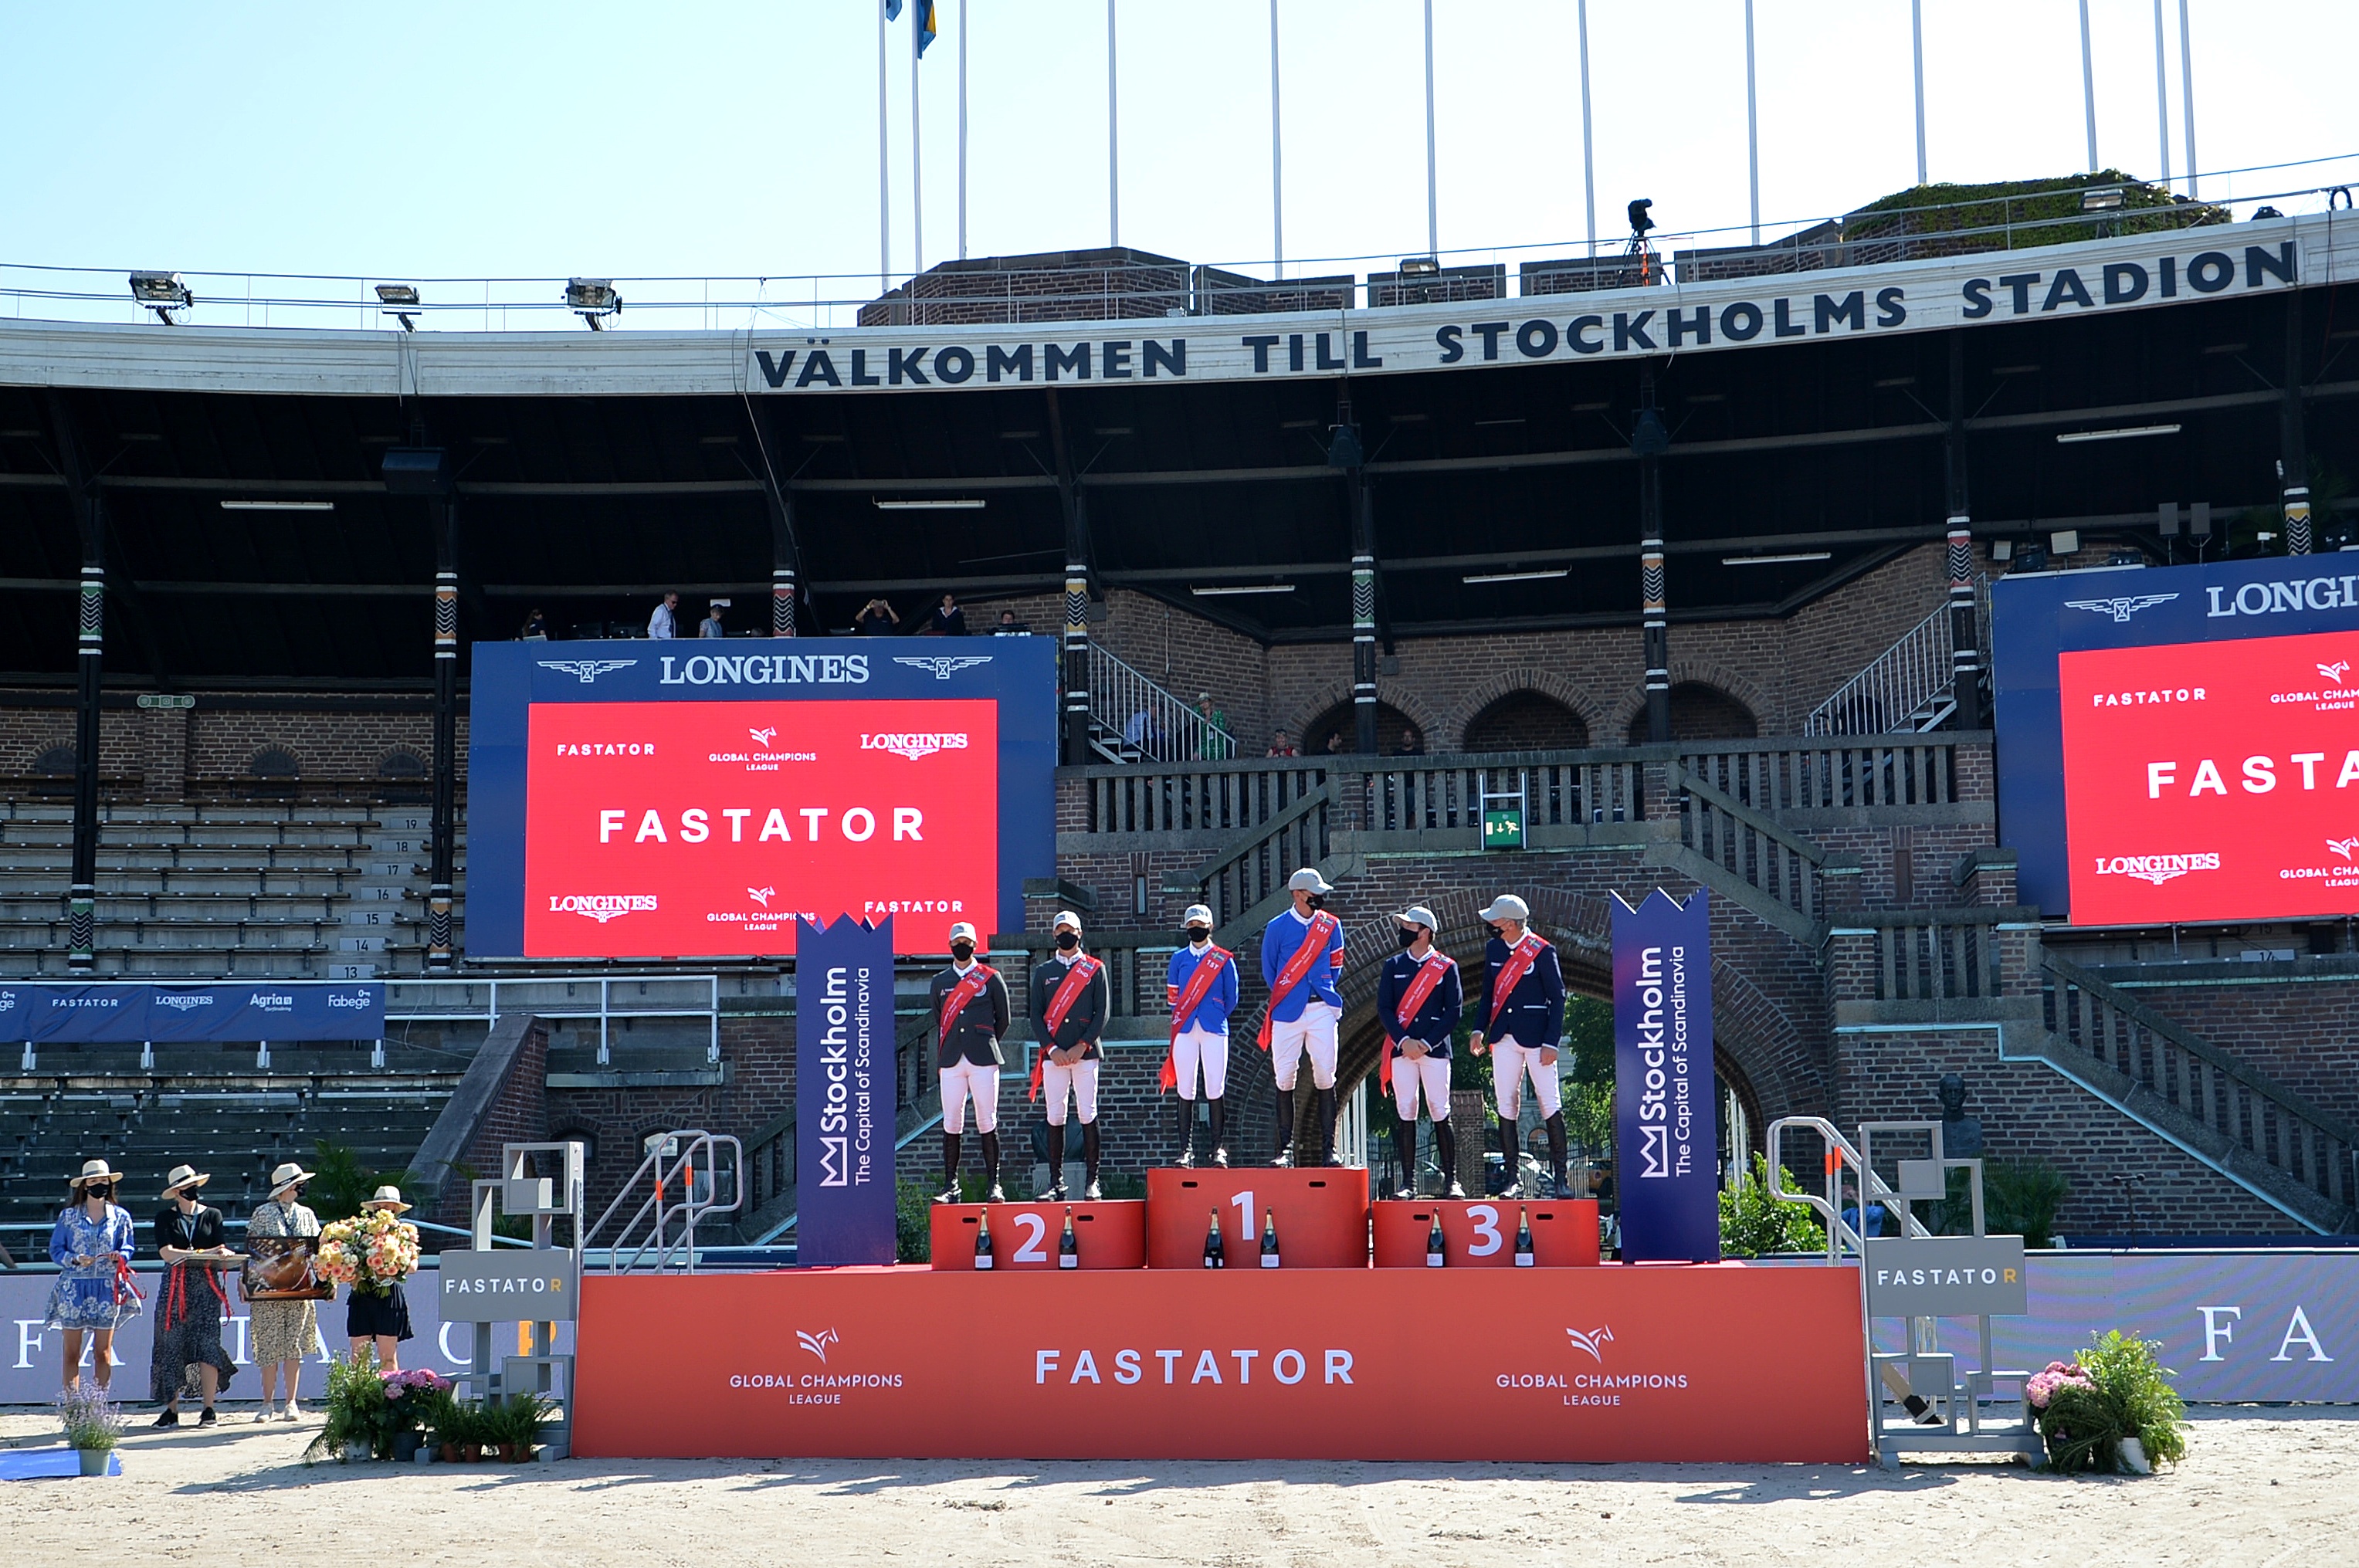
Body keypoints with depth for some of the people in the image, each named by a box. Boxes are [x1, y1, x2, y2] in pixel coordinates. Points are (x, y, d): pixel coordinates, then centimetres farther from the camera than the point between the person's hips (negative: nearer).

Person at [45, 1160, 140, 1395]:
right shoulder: (68, 1216, 7)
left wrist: (120, 1257, -12)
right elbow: (55, 1250, 6)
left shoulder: (120, 1217, 10)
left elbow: (127, 1248, 10)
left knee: (103, 1351, -1)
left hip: (107, 1287, 1)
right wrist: (75, 1259, -12)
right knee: (72, 1351, -2)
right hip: (74, 1287, 0)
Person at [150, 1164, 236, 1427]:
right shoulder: (165, 1217, 8)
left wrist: (210, 1254, -19)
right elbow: (167, 1252, -5)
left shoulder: (212, 1215, 13)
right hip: (175, 1285, 0)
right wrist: (203, 1253, -15)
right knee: (172, 1345, -2)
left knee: (207, 1343, -8)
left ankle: (209, 1409, -6)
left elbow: (221, 1249, 5)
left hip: (206, 1285, 0)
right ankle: (171, 1409, 3)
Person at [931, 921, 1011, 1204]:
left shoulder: (991, 979, 6)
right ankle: (950, 1186, 4)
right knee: (951, 1124, 1)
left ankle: (993, 1185, 2)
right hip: (951, 1061, 2)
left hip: (983, 1060, -2)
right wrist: (941, 1058, 13)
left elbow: (1003, 1019, 12)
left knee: (987, 1124, -2)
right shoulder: (939, 982, 13)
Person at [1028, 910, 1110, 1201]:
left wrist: (1082, 1046, -10)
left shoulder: (1095, 970, 8)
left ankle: (1093, 1181, -1)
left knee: (1088, 1114, -4)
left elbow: (1102, 1012, 1)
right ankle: (1056, 1182, 3)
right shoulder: (1043, 972, 13)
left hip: (1085, 1053, -2)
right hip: (1053, 1054, 2)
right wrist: (1052, 1048, -7)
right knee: (1055, 1116, 0)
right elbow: (1036, 1015, 7)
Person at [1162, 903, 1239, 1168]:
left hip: (1214, 1030, -2)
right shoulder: (1179, 959, 11)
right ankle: (1186, 1150, 2)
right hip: (1184, 1029, 2)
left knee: (1215, 1091, -4)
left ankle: (1219, 1149, 1)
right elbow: (1171, 998, 15)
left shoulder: (1224, 959, 6)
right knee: (1185, 1092, 0)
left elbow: (1231, 999, 10)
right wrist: (1184, 1019, 11)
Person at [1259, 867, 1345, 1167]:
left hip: (1321, 1008, 1)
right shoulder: (1277, 927, 1)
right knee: (1284, 1079, 0)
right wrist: (1283, 998, 9)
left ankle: (1328, 1148, 2)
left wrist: (1326, 993, 9)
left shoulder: (1331, 925, 7)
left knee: (1325, 1077, -3)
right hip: (1288, 1010, -1)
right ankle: (1286, 1148, 8)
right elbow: (1268, 969, 10)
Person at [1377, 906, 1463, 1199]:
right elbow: (1383, 1008, 4)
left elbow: (1454, 1011, 0)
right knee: (1405, 1112, 0)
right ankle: (1408, 1181, 2)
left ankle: (1451, 1180, 2)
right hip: (1401, 1049, 2)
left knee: (1440, 1113, -3)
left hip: (1435, 1049, -2)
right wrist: (1404, 1041, -10)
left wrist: (1427, 1043, -10)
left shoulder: (1446, 967, 5)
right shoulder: (1393, 965, 11)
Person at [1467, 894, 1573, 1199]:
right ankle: (1514, 1177, 9)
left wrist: (1551, 1043, -12)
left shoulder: (1542, 951, -8)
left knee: (1551, 1105, -3)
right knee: (1507, 1107, 3)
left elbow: (1558, 997, -7)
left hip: (1536, 1036, -5)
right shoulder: (1493, 949, 9)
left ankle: (1561, 1176, 2)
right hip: (1504, 1038, 5)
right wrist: (1479, 1030, 7)